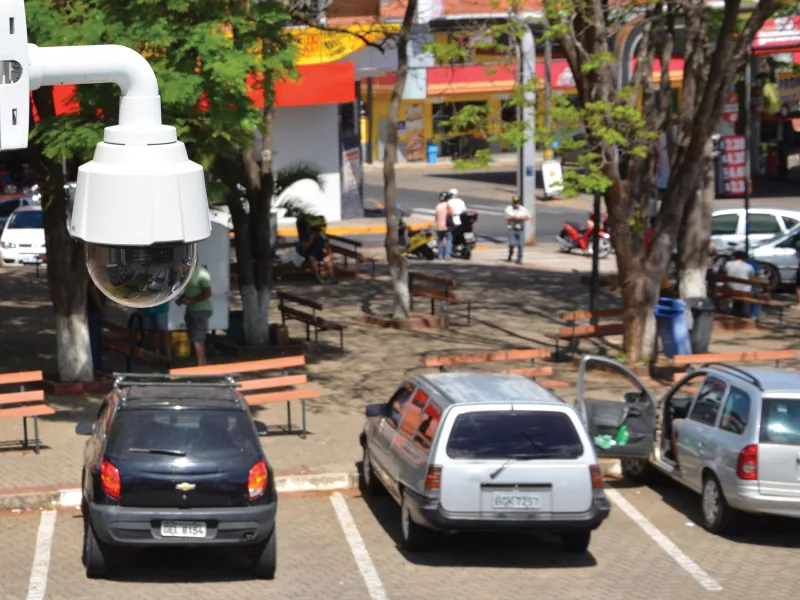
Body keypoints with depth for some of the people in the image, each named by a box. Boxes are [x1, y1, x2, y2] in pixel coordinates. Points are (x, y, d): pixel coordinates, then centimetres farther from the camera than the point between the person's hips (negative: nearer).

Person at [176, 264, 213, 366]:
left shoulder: (201, 273, -17)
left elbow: (207, 293, -20)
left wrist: (191, 300, -21)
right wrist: (182, 299, 3)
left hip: (201, 310, -9)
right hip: (191, 309, 9)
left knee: (197, 339, -9)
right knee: (193, 337, 13)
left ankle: (201, 365, -4)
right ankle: (203, 363, 21)